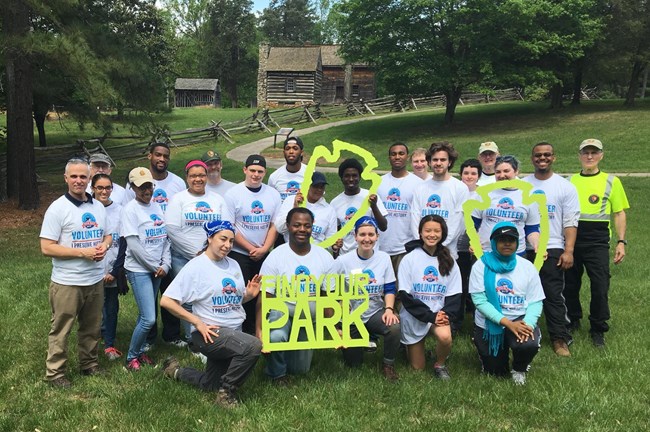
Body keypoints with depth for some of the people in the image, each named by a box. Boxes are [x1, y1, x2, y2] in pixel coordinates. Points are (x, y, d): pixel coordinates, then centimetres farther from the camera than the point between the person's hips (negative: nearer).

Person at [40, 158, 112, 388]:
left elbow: (107, 235, 18)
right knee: (60, 330, 4)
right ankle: (55, 372, 17)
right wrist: (82, 252, -20)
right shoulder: (57, 208, -11)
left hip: (95, 280, 6)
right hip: (67, 283, -6)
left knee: (91, 327, 17)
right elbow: (47, 248, -15)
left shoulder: (98, 206, 8)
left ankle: (89, 364, 33)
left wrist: (104, 246, -6)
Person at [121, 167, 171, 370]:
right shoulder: (130, 210, -11)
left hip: (157, 270, 6)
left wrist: (165, 264, -2)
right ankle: (132, 356, 10)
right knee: (149, 319, -9)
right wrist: (155, 267, -10)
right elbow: (134, 246, -15)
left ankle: (140, 351, 30)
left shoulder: (156, 206, 9)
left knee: (145, 315, 14)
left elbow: (165, 238, 9)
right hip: (139, 270, -6)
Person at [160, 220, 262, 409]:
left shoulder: (233, 264, 7)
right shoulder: (196, 266, -13)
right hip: (210, 333, -7)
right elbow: (166, 301, -17)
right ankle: (227, 391, -10)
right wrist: (198, 322, -20)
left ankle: (176, 371, 40)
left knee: (210, 385, 16)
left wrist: (249, 294, -6)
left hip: (234, 331, 7)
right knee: (253, 346, -30)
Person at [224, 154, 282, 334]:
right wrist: (251, 249, -11)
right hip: (239, 254, -3)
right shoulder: (233, 194, -6)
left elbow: (275, 225, 6)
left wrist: (264, 248, -8)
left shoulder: (273, 194, 5)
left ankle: (257, 331, 20)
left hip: (264, 254, 3)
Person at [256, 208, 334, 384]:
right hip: (282, 310, -3)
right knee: (276, 337, -37)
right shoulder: (275, 257, -14)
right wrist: (259, 329, -28)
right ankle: (277, 373, -4)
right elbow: (264, 297, -17)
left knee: (301, 369, 11)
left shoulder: (325, 257, -5)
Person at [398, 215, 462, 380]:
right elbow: (405, 295, -11)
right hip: (414, 317, -1)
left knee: (445, 336, -32)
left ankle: (440, 365, -1)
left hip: (439, 313, 1)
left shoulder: (448, 261, 2)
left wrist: (445, 315, -19)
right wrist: (430, 316, -18)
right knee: (418, 367, 5)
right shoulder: (409, 259, -7)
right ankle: (411, 346, 39)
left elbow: (454, 295, 0)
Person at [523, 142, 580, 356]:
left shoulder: (565, 186, 3)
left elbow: (570, 222, -1)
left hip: (552, 249, -2)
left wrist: (568, 251, -11)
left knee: (554, 295, -1)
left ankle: (560, 338, 7)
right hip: (524, 249, 2)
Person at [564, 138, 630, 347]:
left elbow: (619, 214, 4)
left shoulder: (611, 181, 5)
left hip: (597, 241, -2)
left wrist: (621, 242, -5)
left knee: (600, 287, -4)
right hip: (571, 238, 2)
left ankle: (598, 329, 11)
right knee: (570, 284, 9)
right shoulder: (570, 181, 9)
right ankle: (572, 321, 28)